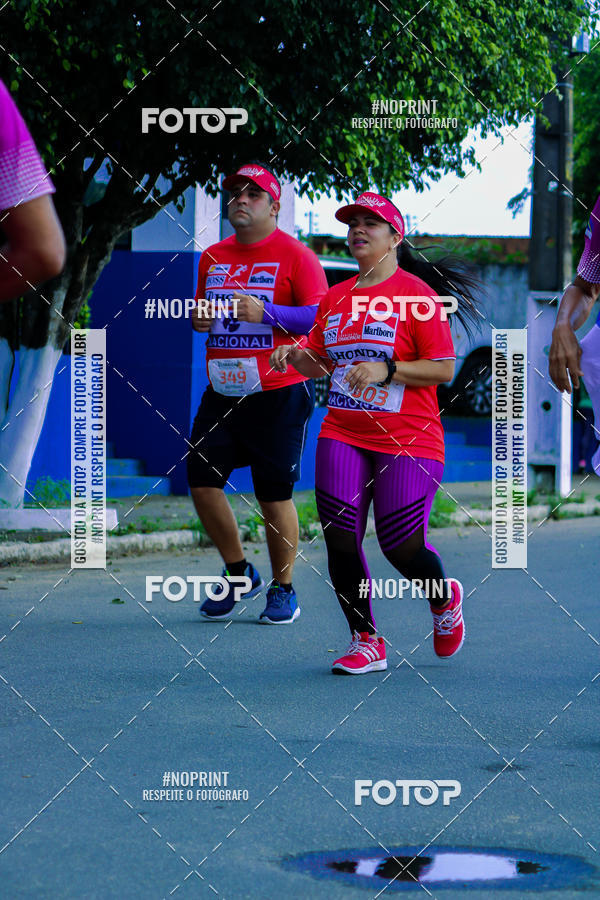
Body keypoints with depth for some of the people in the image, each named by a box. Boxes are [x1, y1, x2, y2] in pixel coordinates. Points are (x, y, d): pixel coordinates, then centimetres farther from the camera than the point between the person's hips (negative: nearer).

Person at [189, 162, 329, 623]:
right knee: (203, 482, 0)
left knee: (275, 495, -2)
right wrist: (200, 318, 2)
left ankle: (283, 589, 14)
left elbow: (320, 317, -10)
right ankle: (238, 573, 20)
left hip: (278, 393, -6)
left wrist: (265, 313, -22)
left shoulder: (295, 255, -4)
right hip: (222, 391, 6)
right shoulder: (213, 257, 14)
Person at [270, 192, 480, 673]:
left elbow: (443, 368, -9)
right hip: (342, 435, 5)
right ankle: (366, 642, 8)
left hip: (408, 440, -5)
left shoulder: (417, 294, -5)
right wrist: (297, 355, -1)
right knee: (340, 538, -6)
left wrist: (385, 370, -20)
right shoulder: (336, 296, 14)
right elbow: (322, 364, 21)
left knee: (402, 545, -7)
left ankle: (445, 598, 27)